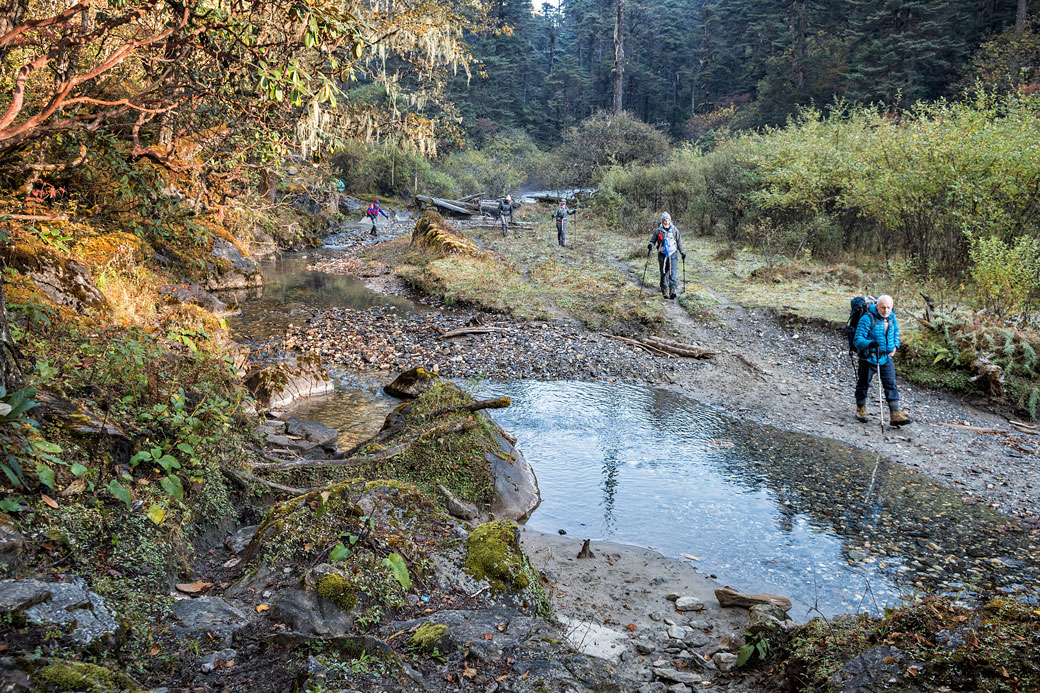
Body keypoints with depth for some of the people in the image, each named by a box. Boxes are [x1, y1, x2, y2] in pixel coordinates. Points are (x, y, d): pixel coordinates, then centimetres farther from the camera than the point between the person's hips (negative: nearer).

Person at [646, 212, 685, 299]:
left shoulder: (674, 230, 7)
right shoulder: (658, 231, 3)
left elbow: (679, 242, 16)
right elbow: (653, 240, 9)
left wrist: (682, 251, 13)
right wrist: (650, 245, -13)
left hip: (672, 254, 0)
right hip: (662, 255, 0)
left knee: (673, 273, -12)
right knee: (664, 274, 3)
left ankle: (672, 291, -19)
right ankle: (664, 291, 11)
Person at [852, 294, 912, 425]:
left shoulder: (892, 317, 4)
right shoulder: (867, 319, -18)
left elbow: (896, 332, 25)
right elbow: (857, 339, -20)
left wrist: (895, 346, 9)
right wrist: (869, 343, -39)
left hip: (887, 358, 5)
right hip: (868, 358, -5)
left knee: (891, 384, -2)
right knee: (863, 384, 9)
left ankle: (895, 414, -4)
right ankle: (860, 409, 29)